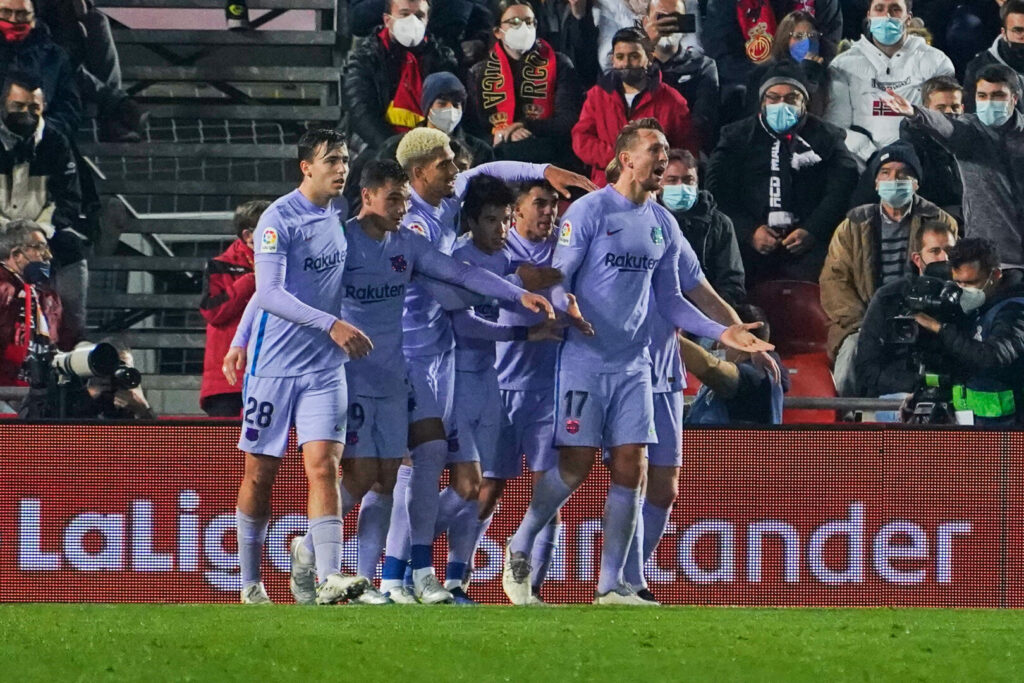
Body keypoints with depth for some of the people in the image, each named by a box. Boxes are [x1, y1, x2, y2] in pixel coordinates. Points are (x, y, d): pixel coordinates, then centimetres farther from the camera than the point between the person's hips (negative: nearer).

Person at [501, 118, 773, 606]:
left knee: (630, 469, -1)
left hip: (634, 365, 6)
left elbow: (669, 300, 19)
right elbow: (557, 280, -8)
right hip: (584, 360, -6)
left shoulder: (663, 226, 11)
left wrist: (721, 333, 7)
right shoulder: (589, 211, -7)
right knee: (575, 466, -8)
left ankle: (611, 584, 3)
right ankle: (519, 547, 13)